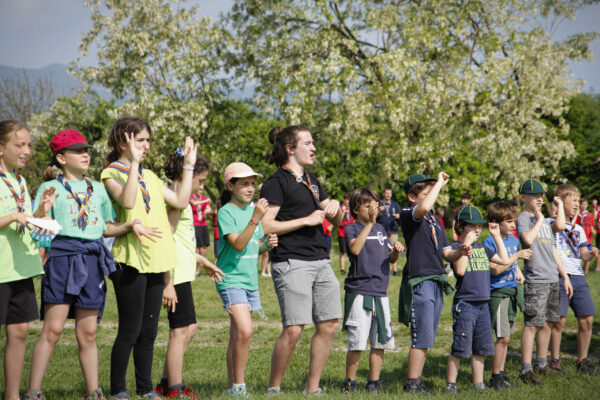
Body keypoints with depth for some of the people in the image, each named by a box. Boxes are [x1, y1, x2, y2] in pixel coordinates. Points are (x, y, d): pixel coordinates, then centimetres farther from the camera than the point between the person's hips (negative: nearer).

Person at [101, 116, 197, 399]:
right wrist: (133, 163, -23)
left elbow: (180, 201, 12)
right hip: (130, 261, -7)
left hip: (154, 262, 7)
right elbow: (127, 201, -24)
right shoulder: (111, 174, -4)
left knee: (148, 331, 10)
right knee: (129, 331, -5)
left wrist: (189, 165, 12)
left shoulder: (149, 177, 19)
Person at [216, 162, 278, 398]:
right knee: (244, 332, -18)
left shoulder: (252, 209, 13)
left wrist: (267, 244, -2)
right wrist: (255, 218, -28)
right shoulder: (226, 212, -9)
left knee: (237, 336, 10)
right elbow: (238, 244, -21)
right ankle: (239, 386, -10)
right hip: (231, 279, -7)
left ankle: (232, 387, 16)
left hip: (250, 279, 7)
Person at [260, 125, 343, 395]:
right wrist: (306, 220, -13)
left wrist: (335, 207, 3)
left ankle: (312, 388, 15)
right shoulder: (277, 182, -4)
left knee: (329, 326, 5)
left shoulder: (312, 181, 21)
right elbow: (265, 225, -13)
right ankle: (273, 388, 3)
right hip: (291, 262, -8)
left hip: (320, 261, 8)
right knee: (293, 329, -13)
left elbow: (336, 221, 26)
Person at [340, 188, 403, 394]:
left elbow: (391, 258, 19)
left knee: (380, 341, 7)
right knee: (357, 342, -9)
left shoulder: (380, 229, 16)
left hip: (380, 292, 6)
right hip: (359, 292, -6)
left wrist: (396, 250, -4)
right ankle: (349, 383, 4)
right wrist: (369, 223, -23)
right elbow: (355, 248, -23)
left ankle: (374, 383, 18)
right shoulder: (352, 228, -3)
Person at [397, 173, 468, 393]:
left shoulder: (434, 220, 20)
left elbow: (446, 253, 20)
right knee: (421, 337, -8)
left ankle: (417, 382, 17)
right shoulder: (407, 215, -5)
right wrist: (440, 183, -16)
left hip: (437, 283, 8)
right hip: (419, 281, -8)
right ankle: (412, 385, -2)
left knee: (426, 338, 10)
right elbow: (424, 208, -29)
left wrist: (459, 252, -2)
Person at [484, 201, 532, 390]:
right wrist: (517, 256, -19)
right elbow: (495, 269, -19)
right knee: (503, 337, -9)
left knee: (505, 337, 12)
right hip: (498, 293, -7)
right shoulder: (489, 242, -12)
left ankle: (501, 374, 19)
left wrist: (519, 273, 8)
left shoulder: (513, 240, 12)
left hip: (513, 291, 7)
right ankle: (495, 377, 1)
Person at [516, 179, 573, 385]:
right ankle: (526, 370, -8)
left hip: (552, 279, 8)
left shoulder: (544, 220, 20)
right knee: (532, 325, -10)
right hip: (535, 280, -8)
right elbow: (527, 239, -25)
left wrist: (565, 276, 18)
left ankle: (541, 364, 24)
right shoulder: (523, 218, -5)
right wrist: (539, 220, -14)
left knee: (548, 322, 13)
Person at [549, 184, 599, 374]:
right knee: (559, 320, -6)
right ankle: (555, 361, 8)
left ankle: (582, 360, 15)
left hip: (578, 277, 6)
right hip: (558, 278, -6)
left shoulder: (578, 229, 18)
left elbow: (584, 254, 16)